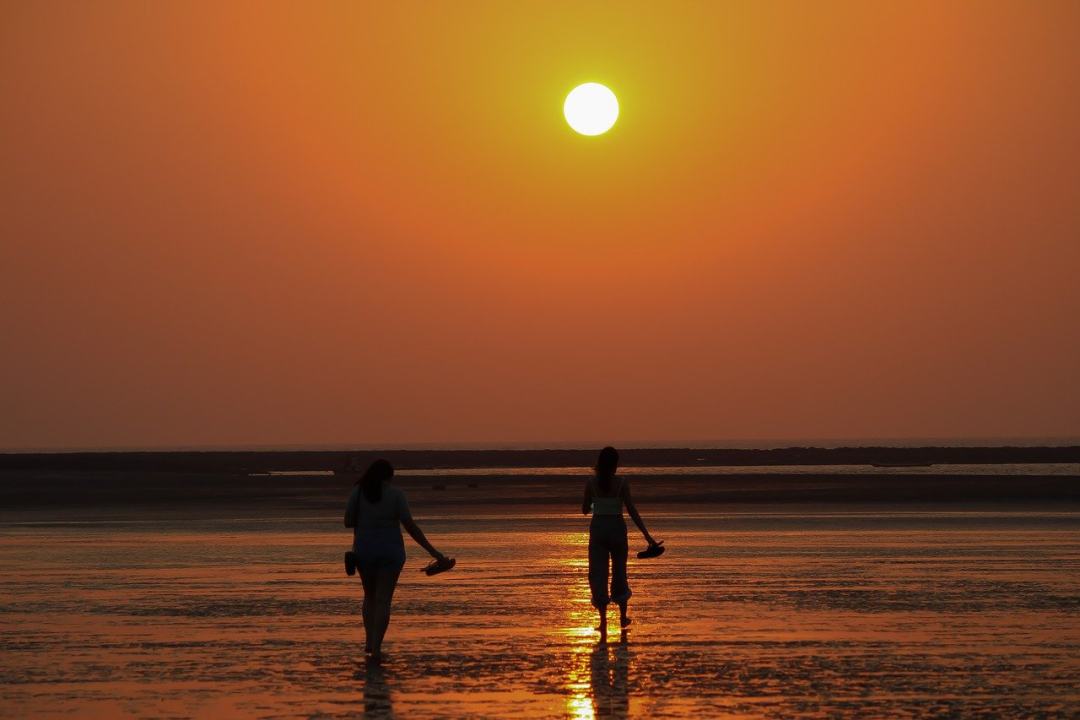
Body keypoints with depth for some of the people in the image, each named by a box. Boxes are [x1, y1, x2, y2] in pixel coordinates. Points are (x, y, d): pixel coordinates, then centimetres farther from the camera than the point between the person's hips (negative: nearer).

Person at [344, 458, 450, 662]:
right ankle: (376, 648, -10)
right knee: (383, 601, 2)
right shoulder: (396, 493, -7)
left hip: (365, 551, 2)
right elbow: (410, 526, -13)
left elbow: (348, 522, 3)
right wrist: (434, 552, -11)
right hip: (390, 552, -2)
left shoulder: (358, 491, -3)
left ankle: (370, 641, 18)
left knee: (370, 596, 24)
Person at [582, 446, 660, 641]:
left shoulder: (591, 482, -4)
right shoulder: (621, 483, -8)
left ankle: (603, 620, -8)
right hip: (617, 528, 0)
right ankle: (623, 616, 28)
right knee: (619, 572, 17)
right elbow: (632, 511, -11)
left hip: (598, 528, 0)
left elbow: (585, 510, 5)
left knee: (598, 574, 3)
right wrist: (647, 536, -8)